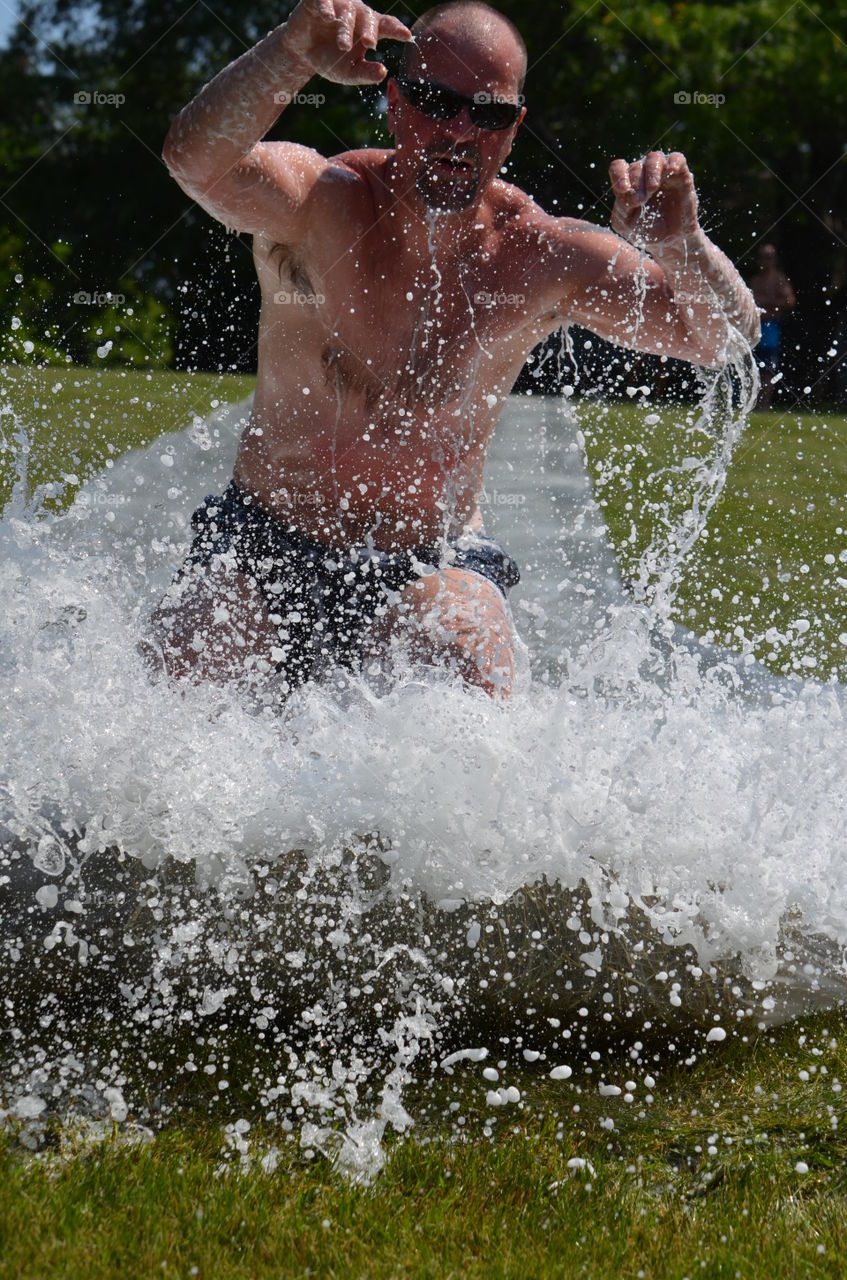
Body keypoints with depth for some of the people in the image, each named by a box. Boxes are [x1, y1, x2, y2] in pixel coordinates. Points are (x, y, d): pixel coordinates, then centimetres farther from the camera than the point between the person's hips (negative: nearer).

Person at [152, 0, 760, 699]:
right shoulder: (317, 202, -13)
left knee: (471, 655, -31)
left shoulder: (542, 258, -7)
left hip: (431, 563, 0)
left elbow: (725, 336, -7)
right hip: (262, 548, 0)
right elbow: (195, 159, -35)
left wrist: (678, 245, -29)